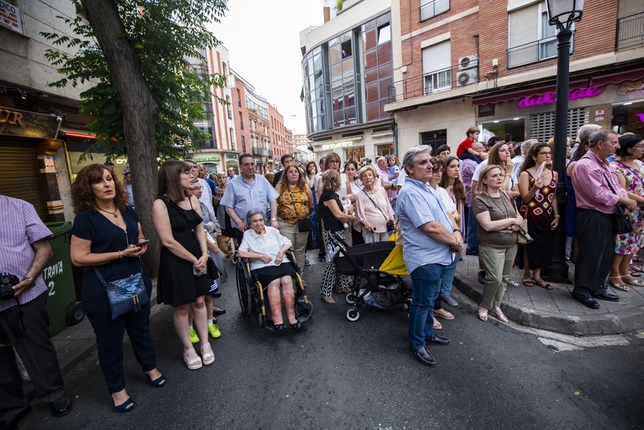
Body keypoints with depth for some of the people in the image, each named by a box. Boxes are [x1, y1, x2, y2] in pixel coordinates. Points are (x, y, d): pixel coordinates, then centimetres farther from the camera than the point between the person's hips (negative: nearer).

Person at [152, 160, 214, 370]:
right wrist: (193, 260, -11)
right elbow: (168, 241, -17)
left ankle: (205, 344, 29)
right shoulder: (160, 204, -15)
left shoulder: (192, 199, 5)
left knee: (199, 301, 14)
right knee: (182, 306, 9)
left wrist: (204, 255, -7)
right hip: (175, 261, -6)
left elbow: (199, 229, 5)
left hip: (198, 257, 6)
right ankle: (188, 349, 28)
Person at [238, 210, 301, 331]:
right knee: (274, 282, -32)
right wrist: (260, 256, -8)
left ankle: (291, 316, -27)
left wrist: (281, 252, -4)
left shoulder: (272, 230, 20)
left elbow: (288, 243, 17)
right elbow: (241, 252, -1)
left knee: (287, 280, -28)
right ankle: (277, 319, -36)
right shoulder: (247, 234, 12)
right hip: (262, 267, -2)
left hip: (281, 262, 3)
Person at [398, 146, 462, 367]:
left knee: (429, 300, 23)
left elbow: (445, 214, 15)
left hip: (437, 255, 10)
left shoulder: (427, 188, 11)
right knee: (422, 303, 6)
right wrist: (455, 241, -13)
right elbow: (431, 227, -27)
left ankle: (428, 333, 41)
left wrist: (456, 231, -5)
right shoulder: (410, 192, -22)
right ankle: (417, 344, 24)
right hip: (424, 258, -10)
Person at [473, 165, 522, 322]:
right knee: (495, 279, -9)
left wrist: (517, 224, -8)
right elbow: (488, 225, -21)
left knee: (504, 278, 12)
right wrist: (512, 220, -12)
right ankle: (484, 306, 14)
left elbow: (519, 216, 16)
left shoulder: (507, 195, 7)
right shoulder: (480, 199, -13)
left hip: (511, 244, 7)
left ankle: (496, 306, 28)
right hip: (492, 246, -6)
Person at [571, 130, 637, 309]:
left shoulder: (605, 164, 14)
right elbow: (598, 194, -22)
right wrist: (624, 201, -10)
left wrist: (626, 200, -7)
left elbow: (617, 187, 13)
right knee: (591, 255, -1)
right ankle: (581, 291, 14)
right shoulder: (585, 165, -17)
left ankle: (597, 288, 32)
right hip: (592, 217, -10)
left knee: (606, 255, 17)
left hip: (607, 216, 10)